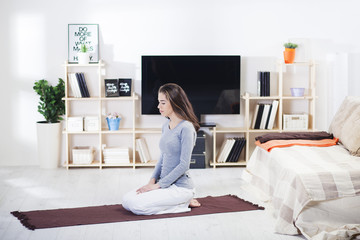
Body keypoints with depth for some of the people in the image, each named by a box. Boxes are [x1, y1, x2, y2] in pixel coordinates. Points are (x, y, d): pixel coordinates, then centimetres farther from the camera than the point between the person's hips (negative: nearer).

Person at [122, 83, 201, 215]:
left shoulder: (186, 128, -16)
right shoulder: (166, 126, 11)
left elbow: (184, 165, -19)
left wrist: (158, 185, -17)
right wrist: (152, 180, 1)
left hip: (180, 186, -9)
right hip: (165, 183, 9)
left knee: (137, 205, -21)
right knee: (126, 200, -2)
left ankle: (184, 203, -3)